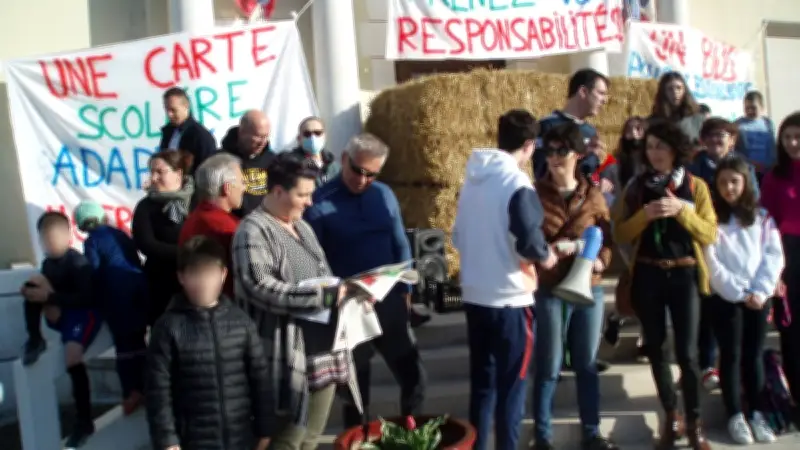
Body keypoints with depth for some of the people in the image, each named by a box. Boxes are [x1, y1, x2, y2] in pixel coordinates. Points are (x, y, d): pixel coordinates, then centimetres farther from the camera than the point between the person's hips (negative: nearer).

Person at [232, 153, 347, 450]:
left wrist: (343, 292, 3)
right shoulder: (254, 230, -11)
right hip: (288, 355, -8)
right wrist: (326, 295, -21)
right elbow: (260, 288, -22)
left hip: (322, 348, 8)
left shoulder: (302, 227, 17)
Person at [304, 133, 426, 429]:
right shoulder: (320, 203, -10)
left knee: (413, 376, 10)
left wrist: (404, 289, 9)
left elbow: (401, 246, 10)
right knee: (355, 386, 12)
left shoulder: (384, 195, 2)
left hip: (389, 301, 4)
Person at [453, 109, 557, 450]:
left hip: (474, 295, 7)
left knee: (481, 383, 17)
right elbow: (528, 240, -23)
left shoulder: (472, 180, 8)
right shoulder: (518, 184, -14)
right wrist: (545, 256, -4)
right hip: (509, 299, -7)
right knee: (511, 385, 7)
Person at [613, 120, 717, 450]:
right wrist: (644, 215, -18)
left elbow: (709, 234, -4)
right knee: (655, 348, 9)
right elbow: (620, 234, -2)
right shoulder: (637, 186, 3)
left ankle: (694, 423, 13)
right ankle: (671, 417, 26)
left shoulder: (695, 186, 1)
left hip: (684, 275, -2)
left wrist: (682, 211, -17)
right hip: (647, 275, 2)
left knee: (687, 352, -4)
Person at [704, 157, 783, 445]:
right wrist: (738, 293, -12)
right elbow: (710, 261, -8)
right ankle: (735, 415, 10)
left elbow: (774, 255, 3)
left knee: (754, 355, 8)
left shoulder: (762, 216, 9)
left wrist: (760, 291, -9)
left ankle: (756, 413, 17)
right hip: (725, 297, -2)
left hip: (759, 297, 3)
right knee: (731, 355, 2)